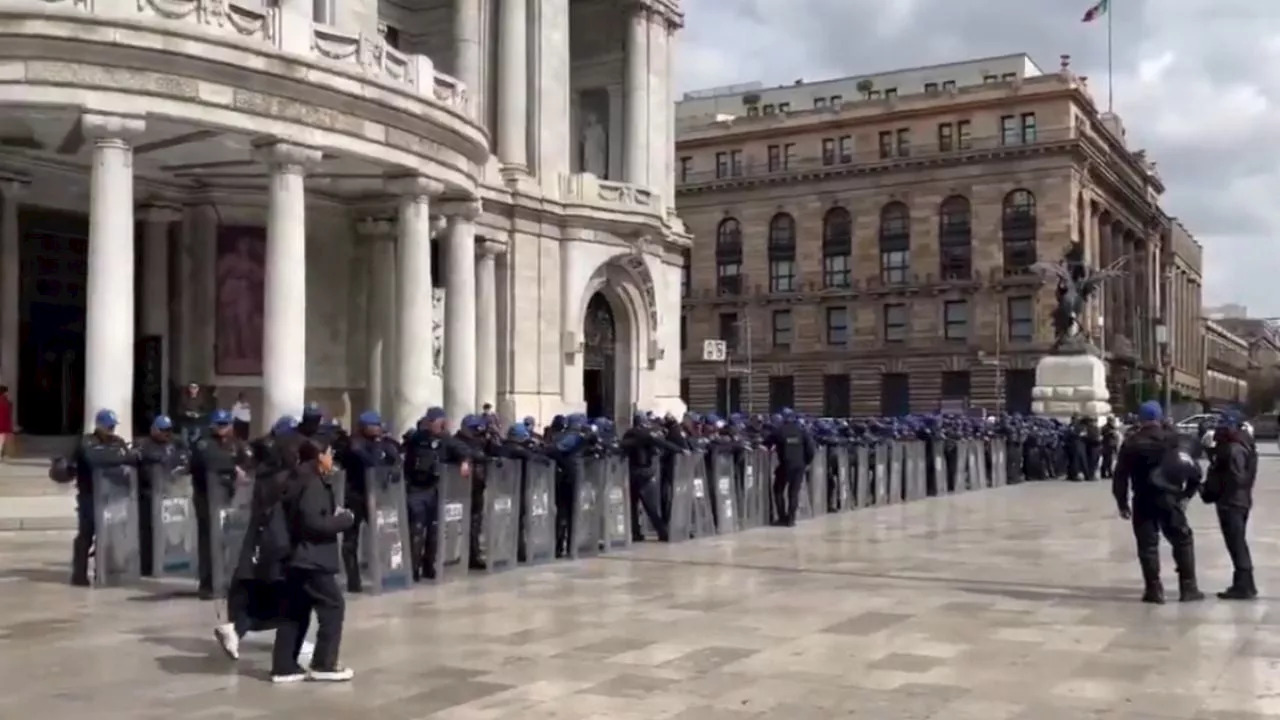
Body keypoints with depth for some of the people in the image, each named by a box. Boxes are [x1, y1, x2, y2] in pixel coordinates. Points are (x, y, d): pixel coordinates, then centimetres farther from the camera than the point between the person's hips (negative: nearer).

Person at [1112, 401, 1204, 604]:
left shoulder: (1131, 444, -1)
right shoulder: (1173, 441, 2)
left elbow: (1120, 476, -3)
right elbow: (1193, 469, -2)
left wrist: (1122, 503, 5)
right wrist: (1186, 494, 9)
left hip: (1143, 502, 0)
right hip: (1170, 499, 1)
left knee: (1147, 545, 6)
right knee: (1183, 541, 13)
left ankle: (1154, 589, 3)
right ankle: (1188, 587, 12)